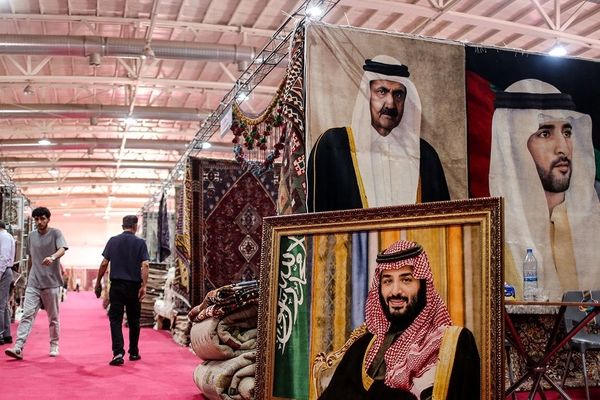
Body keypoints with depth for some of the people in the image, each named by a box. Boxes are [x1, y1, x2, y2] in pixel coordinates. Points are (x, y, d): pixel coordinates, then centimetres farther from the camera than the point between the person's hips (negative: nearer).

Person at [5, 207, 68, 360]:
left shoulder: (56, 233, -3)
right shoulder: (31, 236, 11)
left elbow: (62, 249, -21)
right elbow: (30, 258, 21)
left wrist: (53, 257, -41)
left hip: (52, 283, -3)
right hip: (33, 284, 3)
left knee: (53, 317, 8)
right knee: (27, 314, -7)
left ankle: (54, 345, 22)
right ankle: (18, 347, -12)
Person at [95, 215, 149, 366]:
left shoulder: (113, 241, 3)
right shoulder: (140, 242, -1)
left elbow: (104, 263, 1)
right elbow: (145, 265, -12)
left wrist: (98, 282, 10)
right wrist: (144, 286, -14)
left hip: (117, 285, 0)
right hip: (134, 286, 0)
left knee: (115, 319, 1)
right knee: (134, 320, 13)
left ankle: (118, 352, -13)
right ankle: (134, 352, 23)